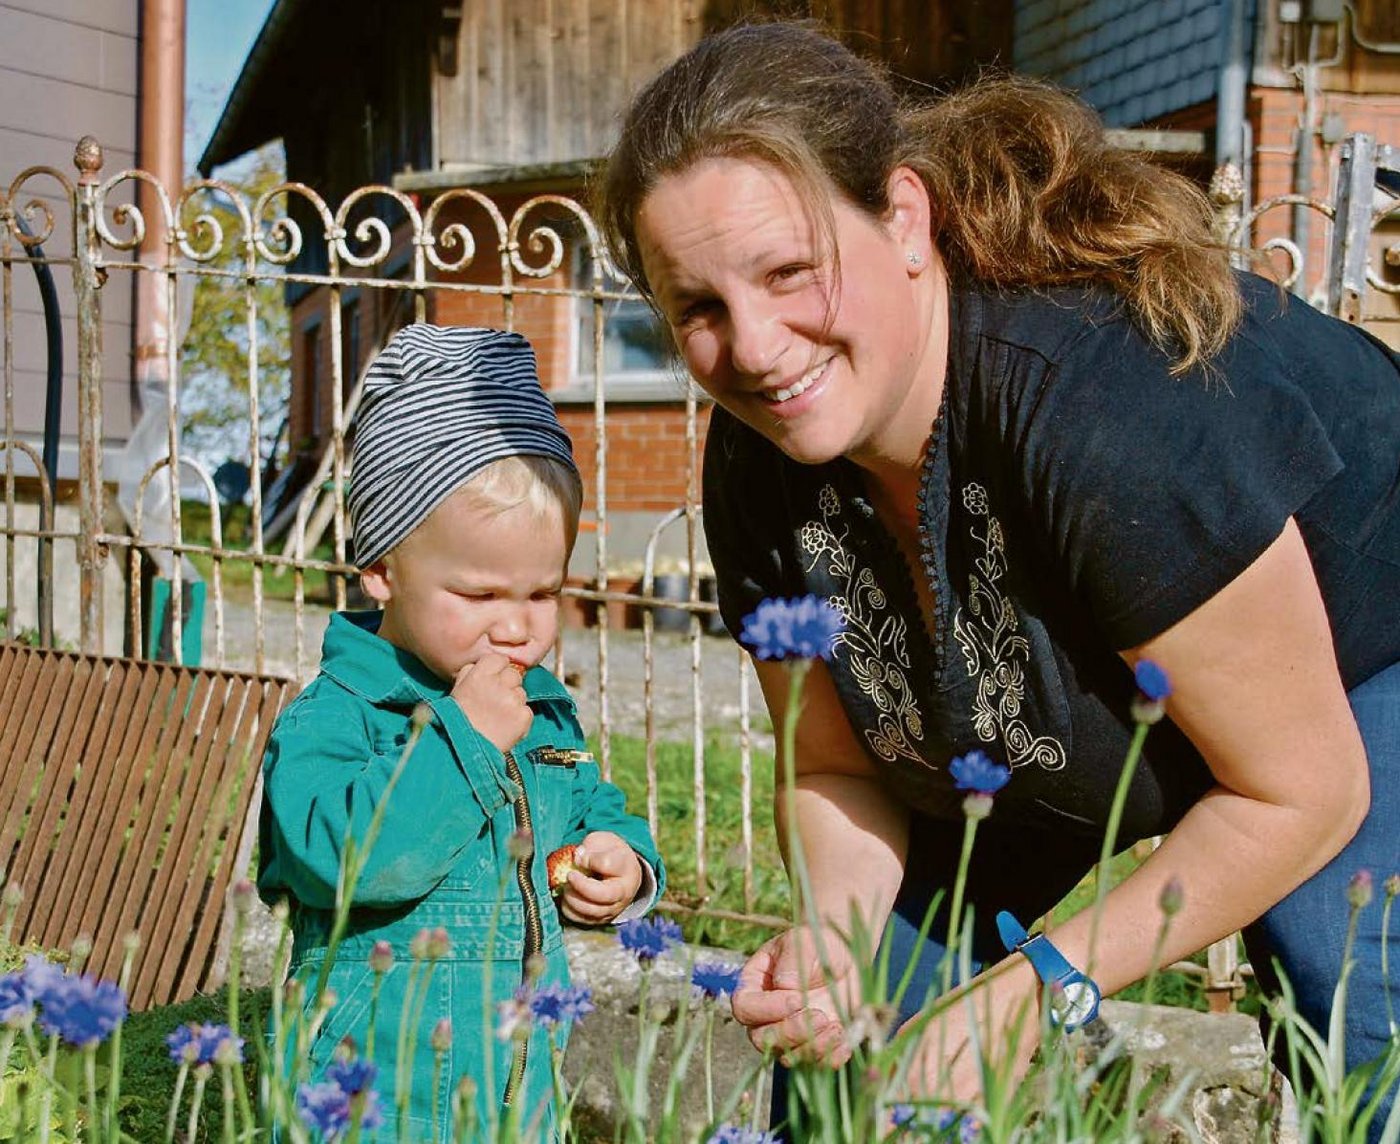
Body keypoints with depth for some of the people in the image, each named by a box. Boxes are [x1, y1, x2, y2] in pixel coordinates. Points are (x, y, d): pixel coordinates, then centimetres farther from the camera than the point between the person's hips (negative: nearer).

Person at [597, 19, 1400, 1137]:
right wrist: (832, 937, -28)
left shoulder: (1112, 414, -41)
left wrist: (1019, 997, -29)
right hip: (1051, 734, 5)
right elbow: (839, 768, -6)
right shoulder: (756, 466, -21)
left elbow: (1300, 792, -30)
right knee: (836, 1029, -1)